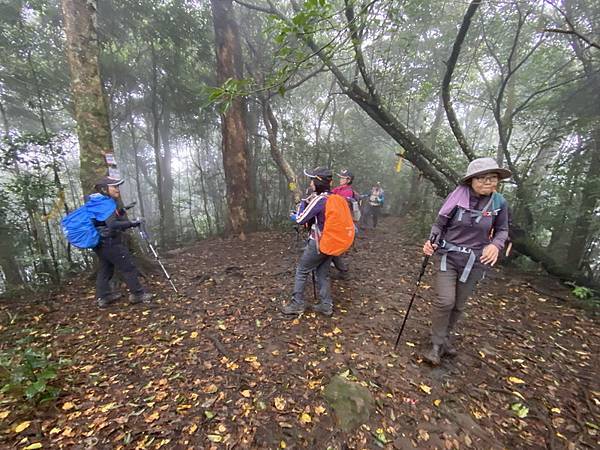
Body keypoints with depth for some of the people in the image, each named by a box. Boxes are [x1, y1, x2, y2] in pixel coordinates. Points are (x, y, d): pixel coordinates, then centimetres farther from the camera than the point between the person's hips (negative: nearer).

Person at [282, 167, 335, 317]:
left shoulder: (319, 199, -20)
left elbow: (301, 219, -15)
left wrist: (303, 203, 0)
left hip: (318, 243, -8)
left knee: (301, 271, 8)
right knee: (322, 274, 17)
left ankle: (297, 304, 17)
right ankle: (326, 306, 23)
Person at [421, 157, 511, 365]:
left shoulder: (499, 203, -5)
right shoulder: (458, 197, -11)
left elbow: (502, 230, 7)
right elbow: (440, 224, -1)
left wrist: (495, 245, -15)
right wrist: (432, 242, -19)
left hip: (474, 262, 3)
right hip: (448, 257, -2)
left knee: (459, 305, 14)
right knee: (444, 301, -11)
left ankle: (446, 336, 38)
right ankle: (437, 344, 10)